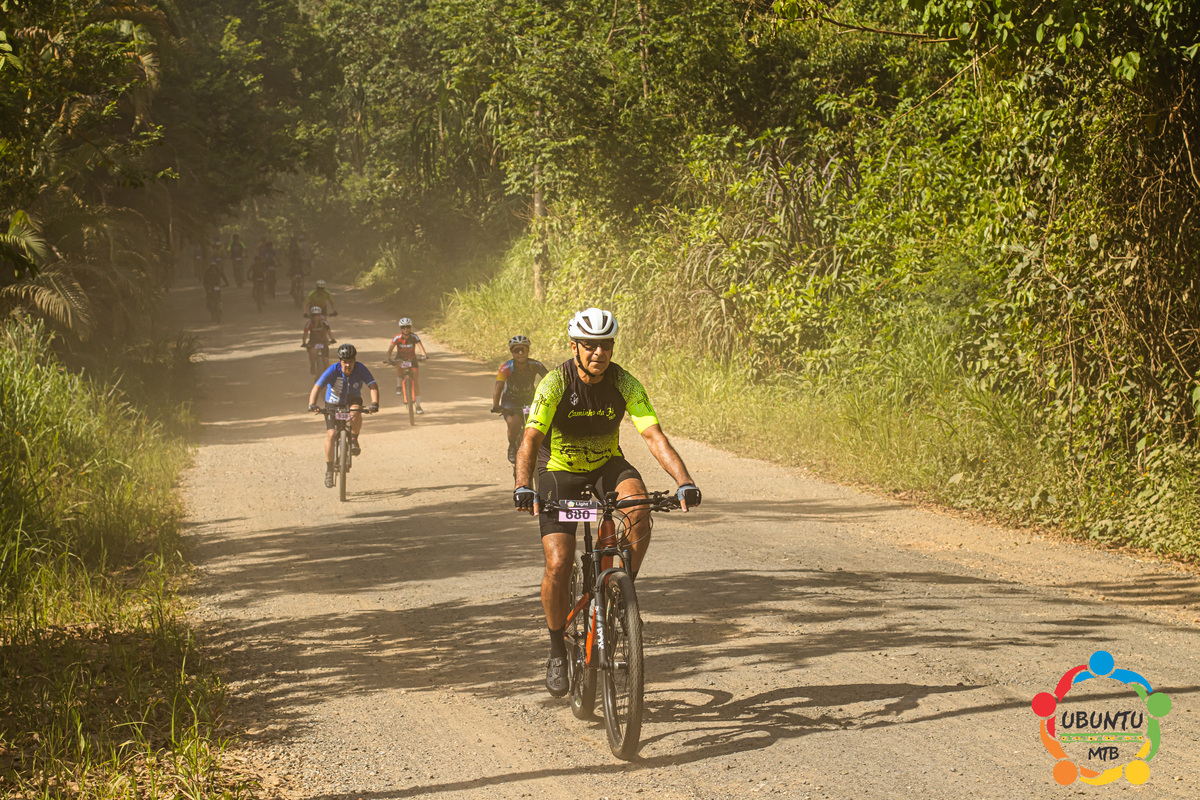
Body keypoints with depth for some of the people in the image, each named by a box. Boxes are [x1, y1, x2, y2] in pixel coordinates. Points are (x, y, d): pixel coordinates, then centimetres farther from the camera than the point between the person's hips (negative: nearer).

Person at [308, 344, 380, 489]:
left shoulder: (360, 369, -24)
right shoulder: (333, 370, -27)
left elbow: (373, 386, -28)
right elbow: (317, 387, -32)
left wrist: (374, 403, -46)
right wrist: (312, 404, -49)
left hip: (353, 400, 0)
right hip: (333, 403, 0)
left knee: (355, 412, -36)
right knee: (331, 435, -13)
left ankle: (353, 441, -10)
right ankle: (329, 470, 1)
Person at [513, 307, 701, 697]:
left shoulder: (625, 384, -17)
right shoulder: (555, 384, -23)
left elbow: (654, 436, -24)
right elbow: (531, 439, -32)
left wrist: (684, 481, -39)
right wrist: (523, 487, -50)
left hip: (607, 466, 2)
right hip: (559, 473, -2)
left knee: (639, 509, -32)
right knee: (558, 566, -16)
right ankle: (557, 652, 6)